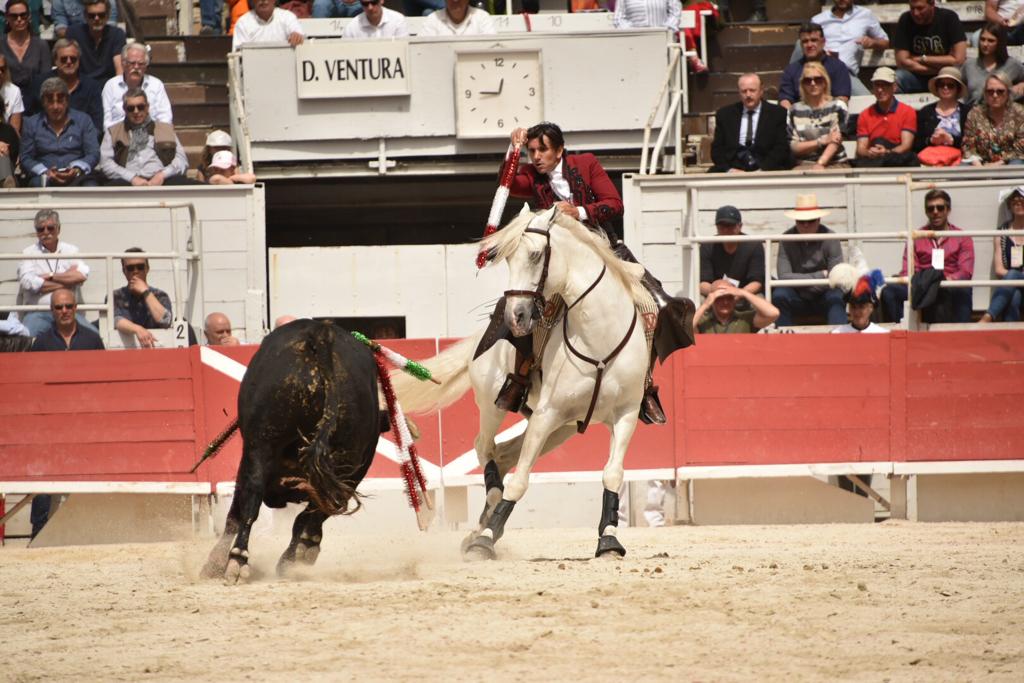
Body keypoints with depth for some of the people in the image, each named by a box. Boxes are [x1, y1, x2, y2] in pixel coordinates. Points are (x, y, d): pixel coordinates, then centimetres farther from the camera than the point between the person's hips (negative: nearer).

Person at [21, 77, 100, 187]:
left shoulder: (83, 120, 14)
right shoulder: (31, 124, 16)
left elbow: (93, 154, 7)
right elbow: (26, 158, 9)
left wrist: (77, 169, -14)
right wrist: (45, 172, -11)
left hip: (78, 177, 0)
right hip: (44, 178, 0)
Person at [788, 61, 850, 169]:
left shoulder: (837, 106, 6)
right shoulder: (795, 110, 10)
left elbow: (835, 141, -6)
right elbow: (793, 147, 4)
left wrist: (820, 164, -21)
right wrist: (822, 141, -10)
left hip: (835, 163, -1)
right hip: (805, 164, 1)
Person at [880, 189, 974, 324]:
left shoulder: (963, 239, 15)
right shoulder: (916, 238, 20)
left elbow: (965, 272, 2)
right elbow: (907, 272, 11)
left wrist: (945, 278, -18)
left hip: (950, 287, -2)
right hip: (921, 287, 2)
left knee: (963, 291, -39)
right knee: (889, 292, -27)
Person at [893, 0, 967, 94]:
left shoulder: (949, 18, -11)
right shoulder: (905, 20, -8)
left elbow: (958, 60, -16)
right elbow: (902, 62, -14)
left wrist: (922, 59, -11)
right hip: (918, 77, 1)